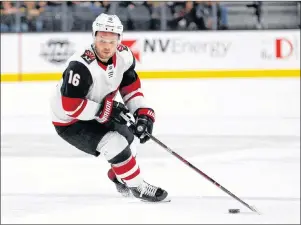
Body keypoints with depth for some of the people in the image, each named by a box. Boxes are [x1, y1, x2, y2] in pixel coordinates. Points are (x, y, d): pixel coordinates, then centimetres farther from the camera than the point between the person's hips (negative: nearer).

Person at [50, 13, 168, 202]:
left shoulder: (123, 56, -12)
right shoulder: (81, 66, -36)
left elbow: (131, 87, 1)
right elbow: (69, 106, -35)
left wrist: (143, 113, -11)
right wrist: (104, 110, -31)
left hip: (96, 115, 9)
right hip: (69, 122, -9)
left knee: (126, 136, 23)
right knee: (115, 144, -21)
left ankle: (118, 176, 50)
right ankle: (138, 187, -3)